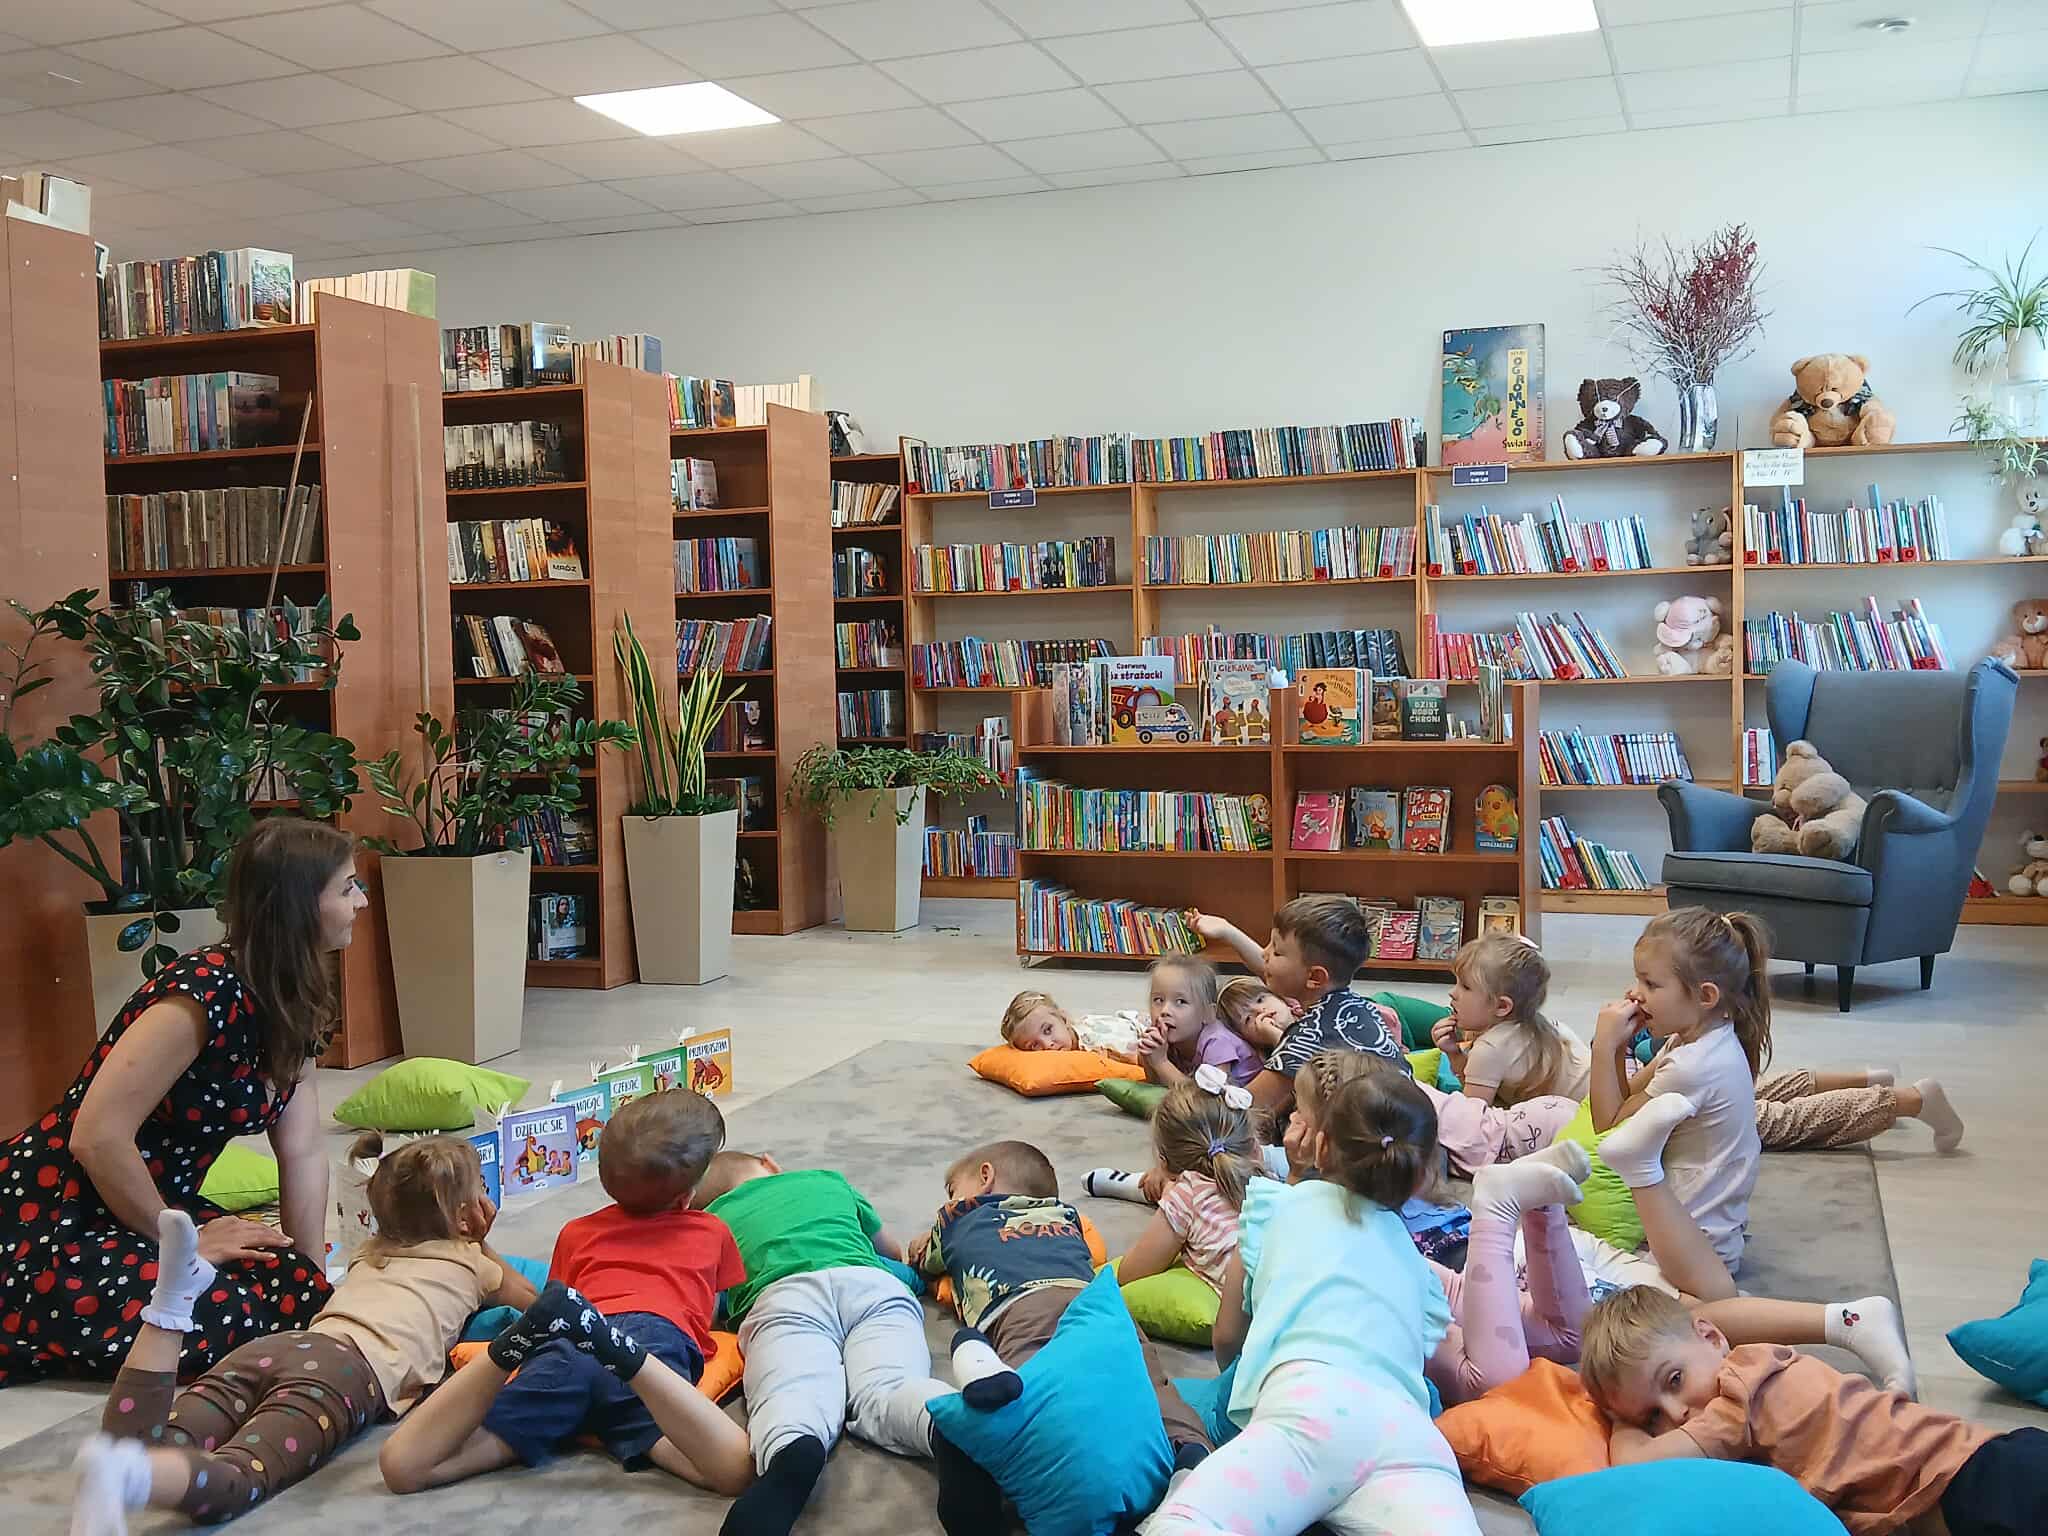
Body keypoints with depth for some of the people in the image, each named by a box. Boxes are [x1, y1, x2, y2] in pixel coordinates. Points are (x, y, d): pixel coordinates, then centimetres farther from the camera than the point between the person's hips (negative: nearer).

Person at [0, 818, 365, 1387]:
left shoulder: (289, 1007, 4)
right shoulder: (208, 993, -25)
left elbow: (302, 1152, 3)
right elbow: (98, 1138, -27)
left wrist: (313, 1283, -2)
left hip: (149, 1208, 9)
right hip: (48, 1219, -8)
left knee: (297, 1291, -9)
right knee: (213, 1324, -27)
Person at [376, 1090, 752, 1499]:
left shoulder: (576, 1233, 39)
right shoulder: (714, 1232, 34)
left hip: (564, 1349, 2)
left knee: (402, 1467, -10)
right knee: (737, 1473, -29)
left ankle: (530, 1331, -31)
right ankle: (609, 1343, -42)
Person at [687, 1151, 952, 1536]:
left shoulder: (713, 1217, 35)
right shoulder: (830, 1180, 40)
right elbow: (896, 1251, 53)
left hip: (785, 1296, -1)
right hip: (876, 1285, 2)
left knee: (789, 1400, -25)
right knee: (884, 1391, -21)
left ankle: (789, 1457, -62)